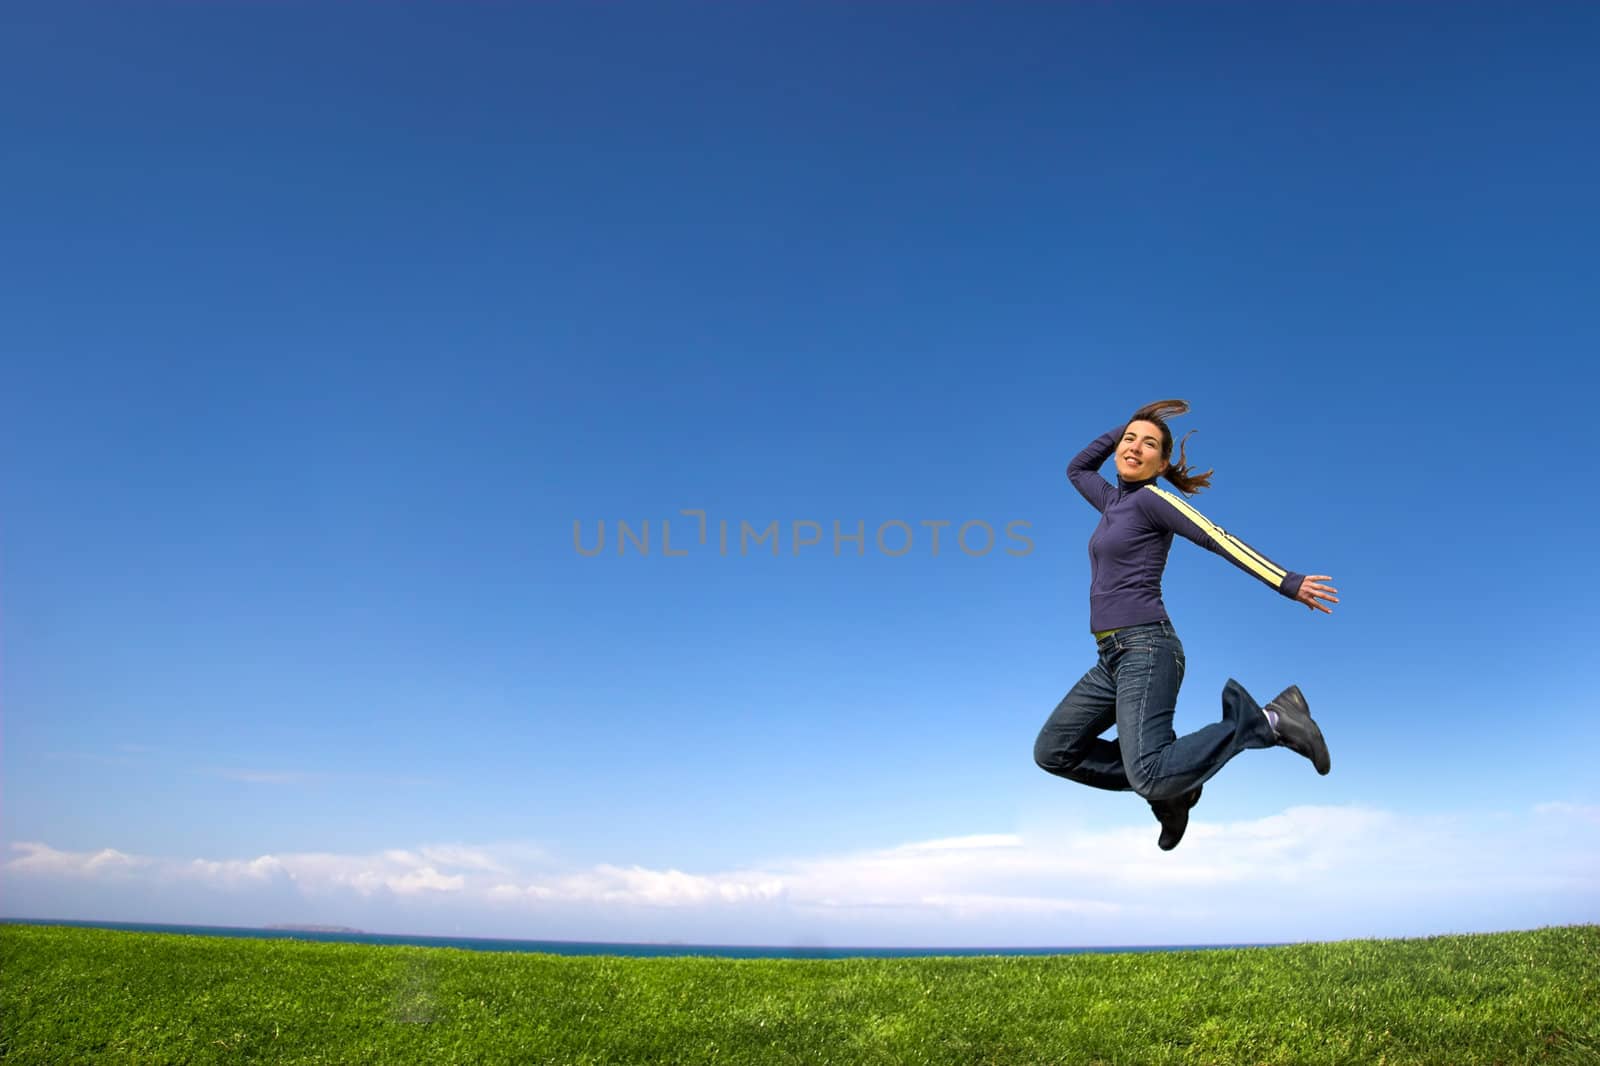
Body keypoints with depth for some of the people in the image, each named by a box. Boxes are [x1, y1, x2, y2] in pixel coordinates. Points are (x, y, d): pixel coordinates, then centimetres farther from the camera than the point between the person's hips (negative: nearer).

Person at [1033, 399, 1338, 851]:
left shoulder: (1152, 498, -3)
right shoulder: (1114, 501, 18)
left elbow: (1221, 540, -9)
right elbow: (1077, 469, 36)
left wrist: (1288, 583, -15)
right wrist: (1122, 427, 26)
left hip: (1145, 649, -8)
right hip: (1113, 657, 8)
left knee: (1150, 777, -23)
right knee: (1052, 752, 9)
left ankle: (1268, 722, -10)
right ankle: (1169, 782, 10)